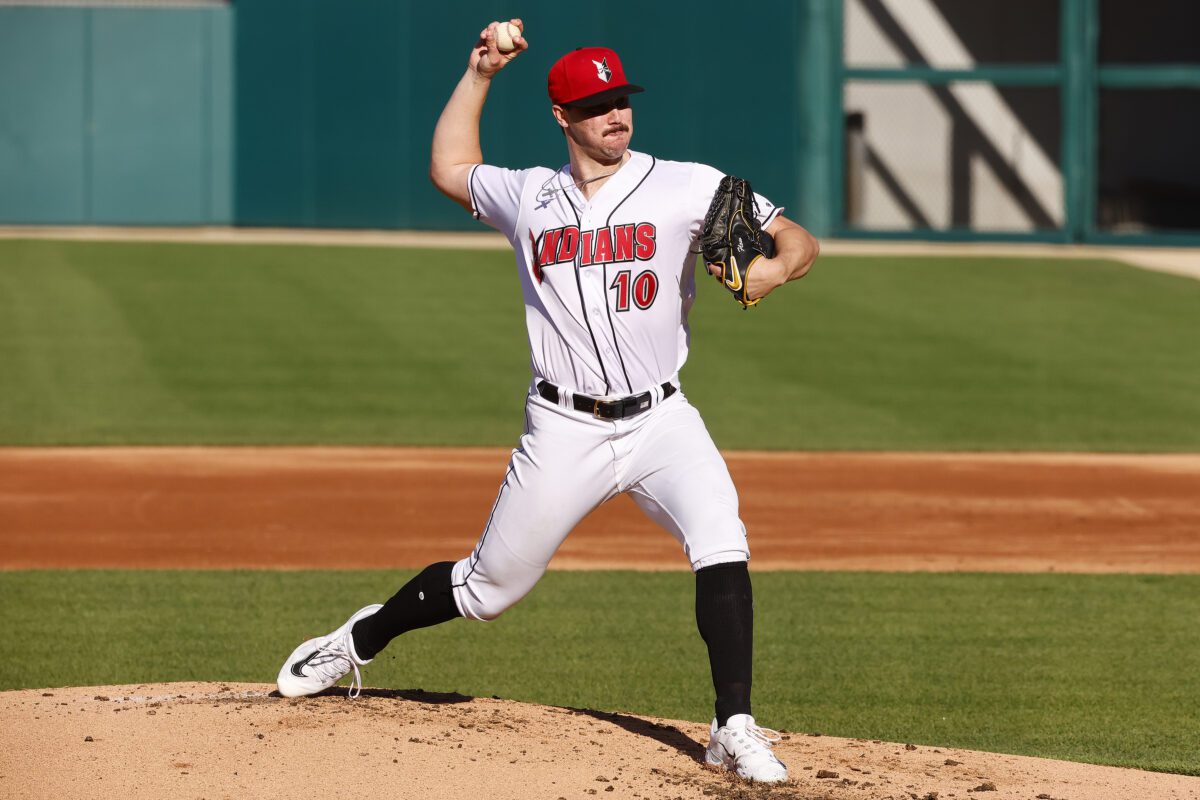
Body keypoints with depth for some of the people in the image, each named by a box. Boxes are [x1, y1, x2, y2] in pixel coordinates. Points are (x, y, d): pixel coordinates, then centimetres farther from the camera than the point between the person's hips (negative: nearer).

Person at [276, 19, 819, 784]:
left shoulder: (685, 187, -3)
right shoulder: (530, 197, 7)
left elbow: (800, 241, -6)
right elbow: (450, 168, 27)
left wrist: (775, 269, -28)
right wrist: (479, 74, 19)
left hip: (661, 420, -1)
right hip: (565, 430, 1)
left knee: (722, 546, -26)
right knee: (489, 587, 9)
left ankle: (735, 728, -22)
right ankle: (358, 642, 34)